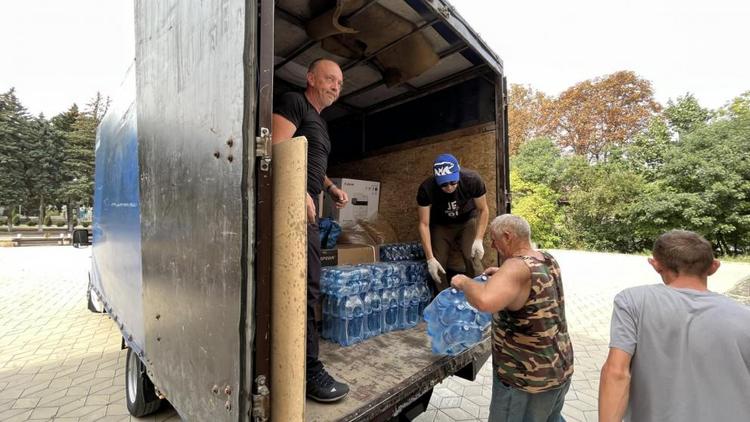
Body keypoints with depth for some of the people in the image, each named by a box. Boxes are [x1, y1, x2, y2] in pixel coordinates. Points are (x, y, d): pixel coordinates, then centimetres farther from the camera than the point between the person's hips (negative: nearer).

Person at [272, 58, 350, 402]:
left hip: (306, 206, 10)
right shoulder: (293, 102, -2)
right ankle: (309, 370, 1)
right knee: (307, 287, -10)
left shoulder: (319, 121, 27)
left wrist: (332, 188, 17)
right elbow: (276, 148, -17)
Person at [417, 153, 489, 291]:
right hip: (441, 225, 0)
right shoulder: (426, 188, -32)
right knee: (438, 264, -8)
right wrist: (430, 258, -29)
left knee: (472, 257, -18)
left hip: (468, 221, 0)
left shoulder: (472, 180, -31)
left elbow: (483, 210, -15)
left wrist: (479, 239, -26)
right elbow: (424, 224, -26)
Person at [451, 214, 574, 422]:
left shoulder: (518, 267, -28)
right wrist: (503, 274, 14)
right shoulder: (548, 260, -1)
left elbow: (485, 301, -45)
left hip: (528, 380, -8)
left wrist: (464, 282, -27)